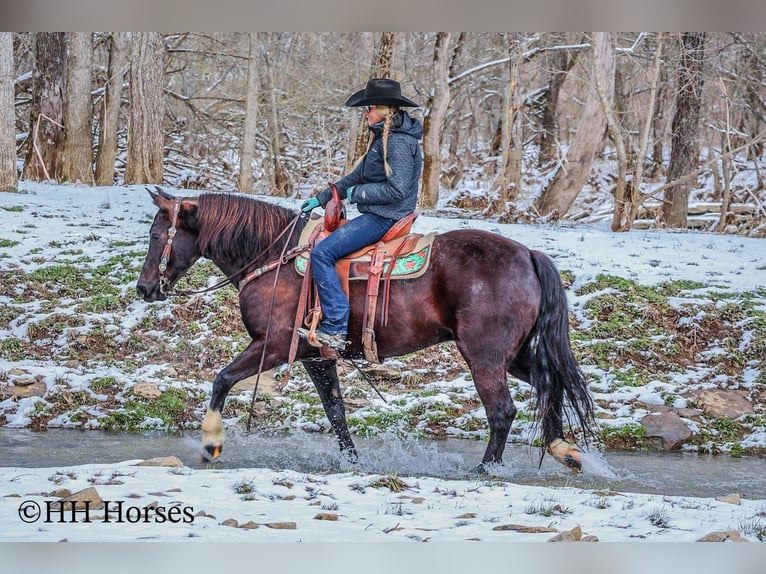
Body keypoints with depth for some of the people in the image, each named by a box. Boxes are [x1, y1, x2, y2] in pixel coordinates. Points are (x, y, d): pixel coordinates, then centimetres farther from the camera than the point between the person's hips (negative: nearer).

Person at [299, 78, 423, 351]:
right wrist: (321, 199, 20)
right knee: (322, 242, 23)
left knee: (322, 252, -20)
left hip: (383, 218, -11)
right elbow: (357, 176, 22)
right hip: (376, 215, 11)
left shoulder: (399, 142, -19)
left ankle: (335, 329, -22)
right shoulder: (383, 138, 15)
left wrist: (357, 193, -15)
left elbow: (397, 188, -26)